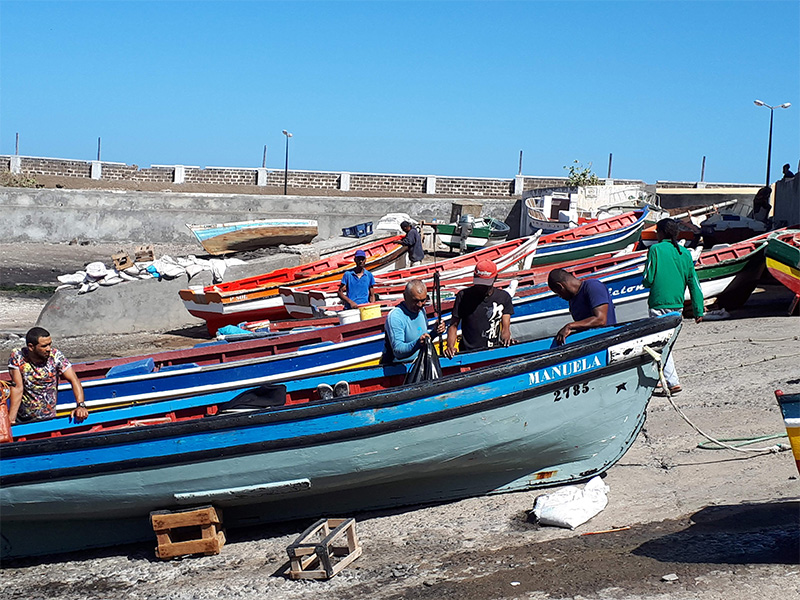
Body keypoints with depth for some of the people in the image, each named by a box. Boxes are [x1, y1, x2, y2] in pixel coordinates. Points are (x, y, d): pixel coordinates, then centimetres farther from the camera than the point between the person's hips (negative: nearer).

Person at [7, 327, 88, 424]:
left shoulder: (55, 356, -11)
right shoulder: (17, 357, -11)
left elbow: (73, 380, -13)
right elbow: (18, 387, -14)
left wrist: (81, 405, -28)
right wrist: (10, 419, -21)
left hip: (47, 419, 0)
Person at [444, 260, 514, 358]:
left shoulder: (503, 297, 7)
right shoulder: (463, 296, 3)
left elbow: (505, 327, 1)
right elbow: (454, 325, 5)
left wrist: (505, 336, -24)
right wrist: (450, 346, -14)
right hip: (467, 353, -2)